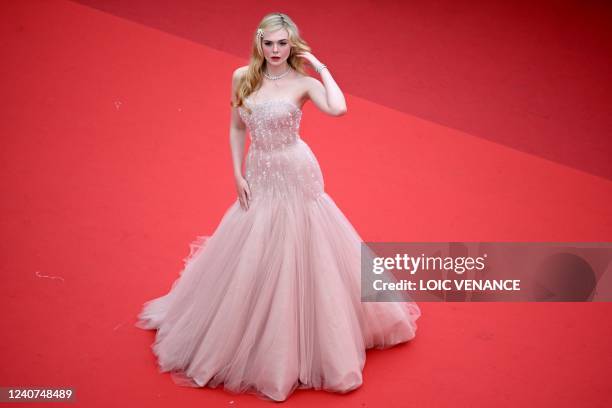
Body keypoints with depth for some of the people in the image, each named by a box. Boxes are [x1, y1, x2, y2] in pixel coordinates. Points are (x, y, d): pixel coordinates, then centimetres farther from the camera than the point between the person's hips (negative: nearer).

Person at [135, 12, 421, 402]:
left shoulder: (303, 82, -10)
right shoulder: (243, 77, 1)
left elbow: (338, 109, -29)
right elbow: (237, 129, 8)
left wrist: (321, 67, -17)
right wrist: (238, 175, 1)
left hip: (297, 177, -4)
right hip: (259, 178, 4)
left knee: (301, 256, 5)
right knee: (252, 261, 14)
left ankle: (296, 346, 24)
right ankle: (252, 340, 37)